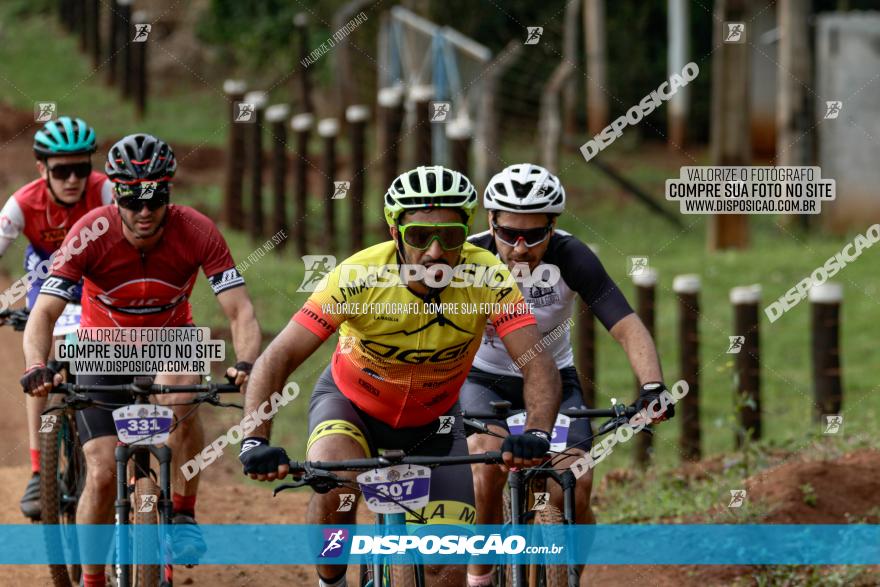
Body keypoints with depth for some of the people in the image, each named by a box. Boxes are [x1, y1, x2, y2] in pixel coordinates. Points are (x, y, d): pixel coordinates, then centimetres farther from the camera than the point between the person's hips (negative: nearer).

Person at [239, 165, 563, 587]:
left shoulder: (487, 279, -29)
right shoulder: (358, 277, -32)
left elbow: (539, 366, -34)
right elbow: (277, 359, -34)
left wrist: (536, 434, -54)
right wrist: (256, 441, -49)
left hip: (431, 421, 2)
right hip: (350, 403, -2)